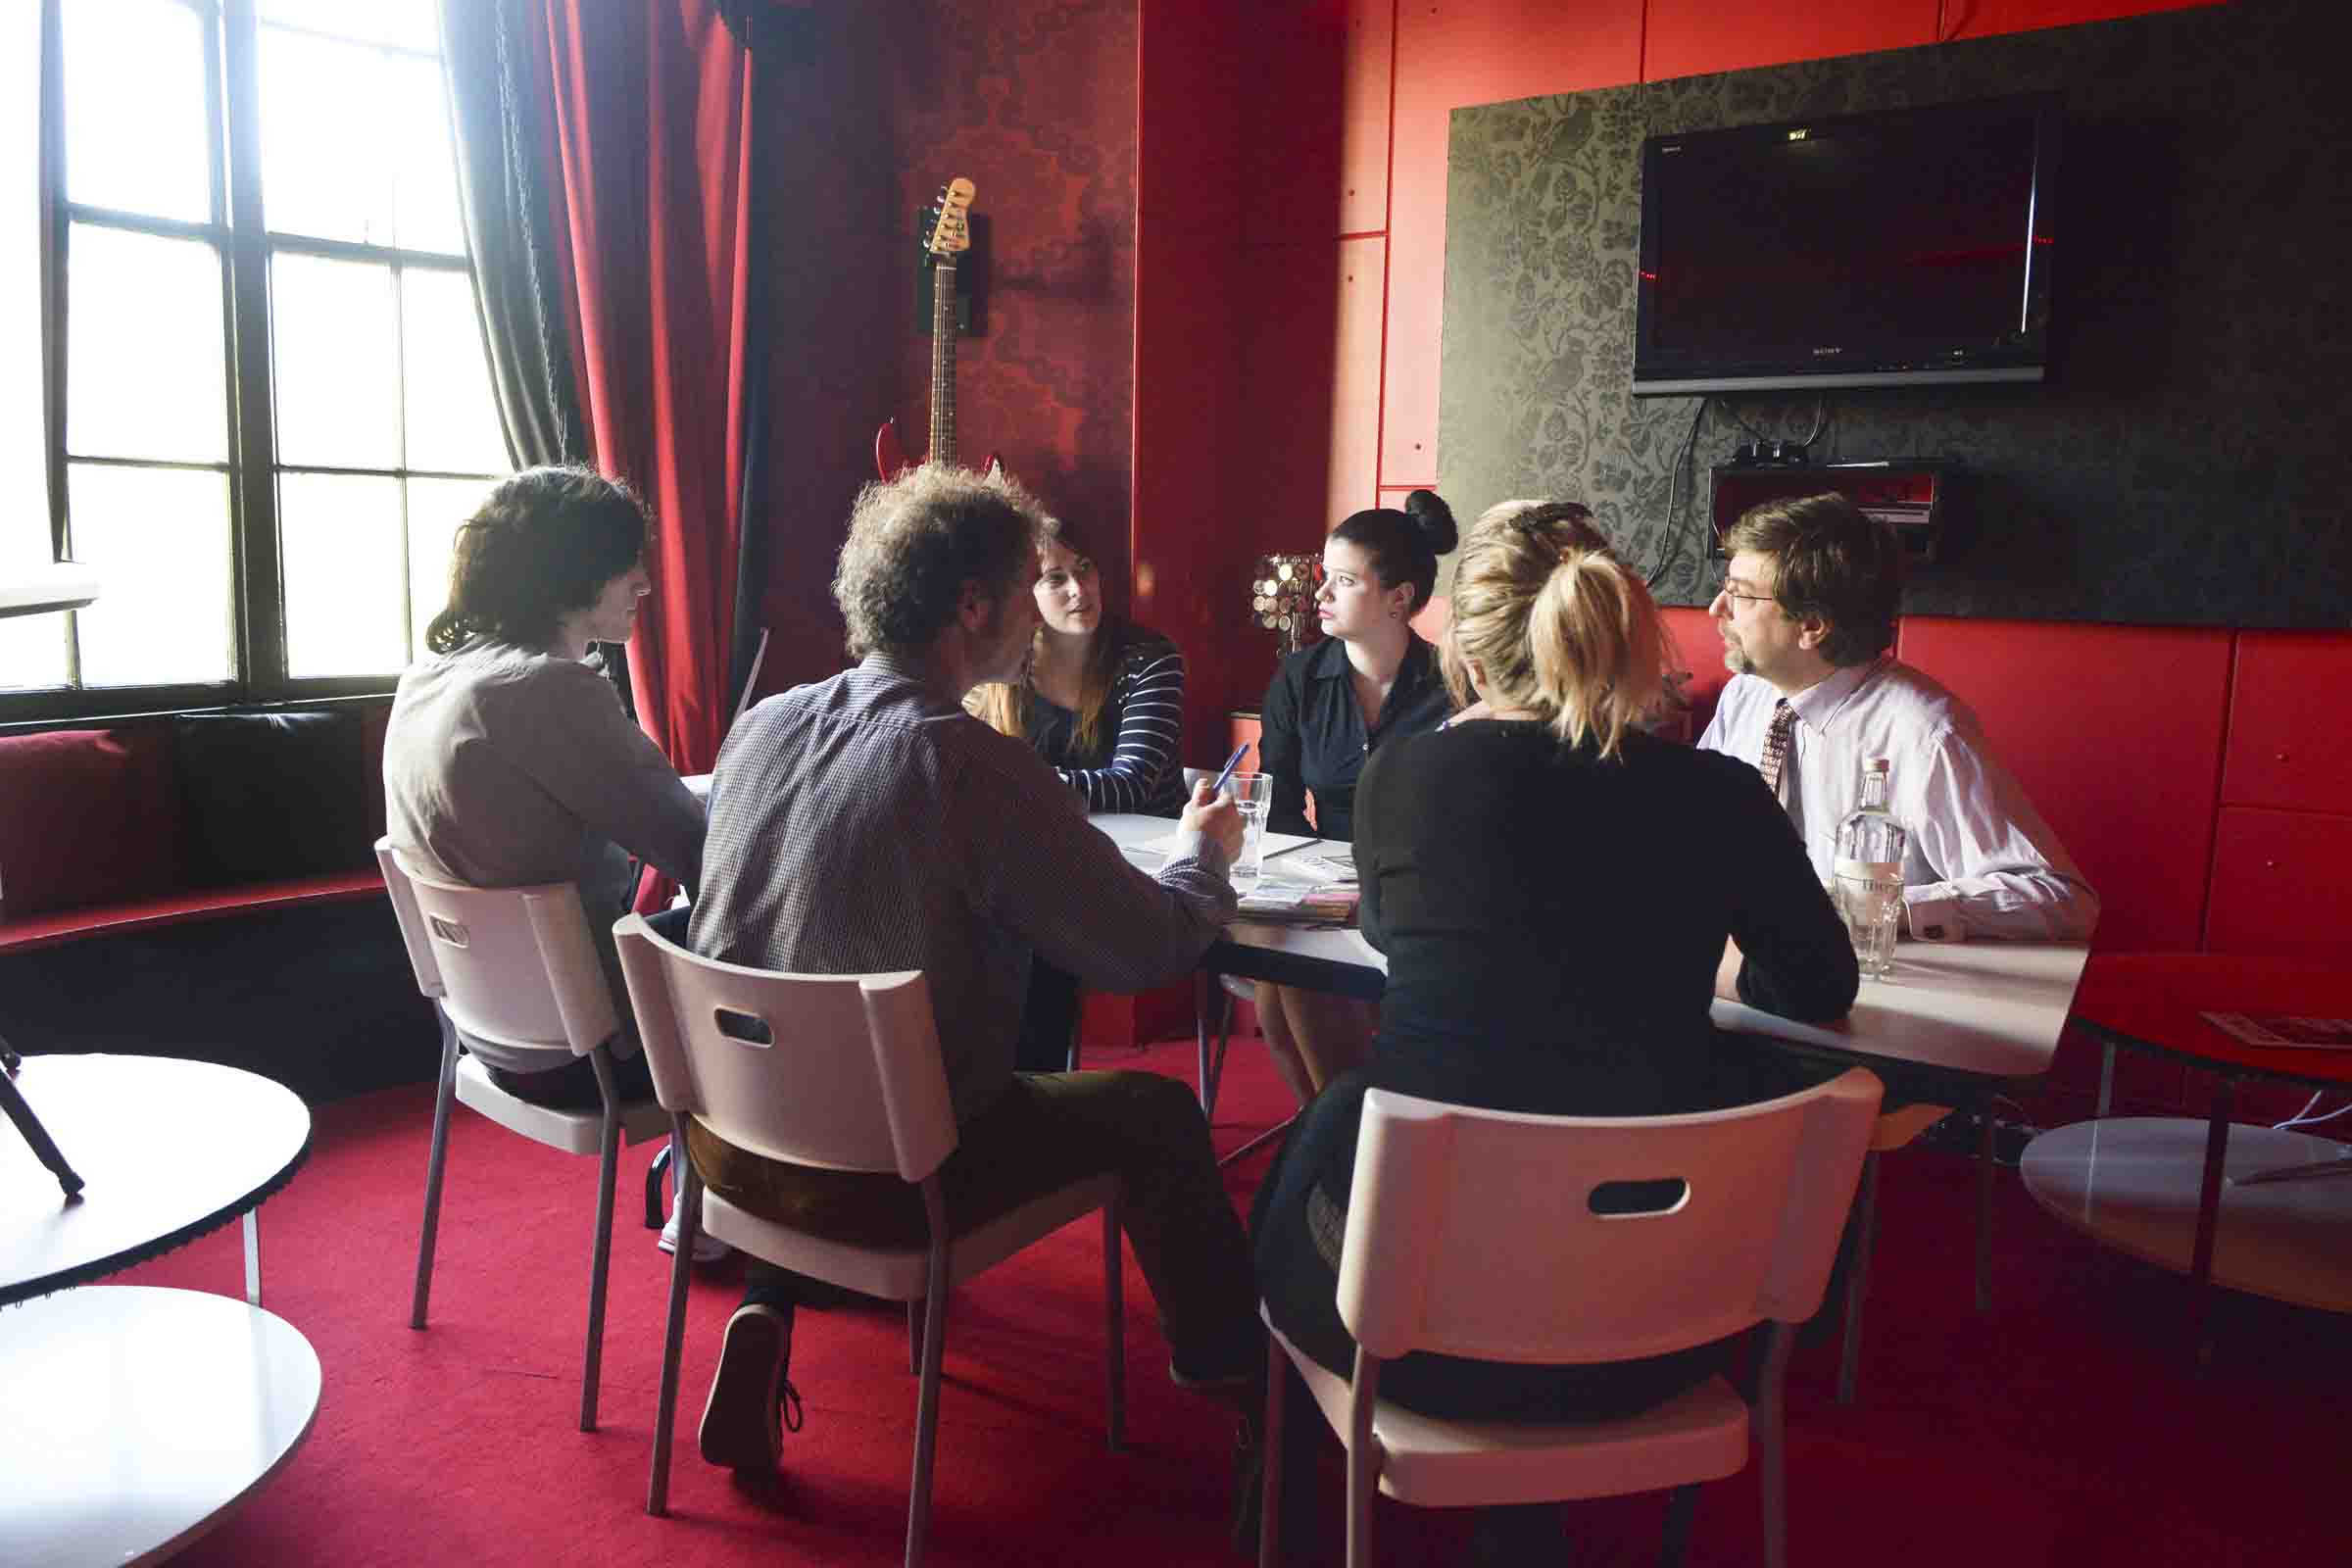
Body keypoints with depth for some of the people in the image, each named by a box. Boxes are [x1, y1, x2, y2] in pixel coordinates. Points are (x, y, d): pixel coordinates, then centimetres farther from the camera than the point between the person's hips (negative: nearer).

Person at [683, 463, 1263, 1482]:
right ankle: (1227, 1364, 34)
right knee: (1156, 1111, 13)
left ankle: (770, 1314, 25)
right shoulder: (978, 767, -21)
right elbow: (1151, 949, -14)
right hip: (879, 1181, -6)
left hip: (728, 1141, 6)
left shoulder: (761, 727, -2)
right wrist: (1203, 853, 8)